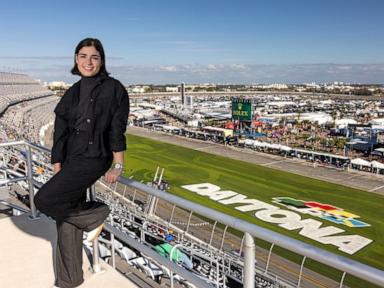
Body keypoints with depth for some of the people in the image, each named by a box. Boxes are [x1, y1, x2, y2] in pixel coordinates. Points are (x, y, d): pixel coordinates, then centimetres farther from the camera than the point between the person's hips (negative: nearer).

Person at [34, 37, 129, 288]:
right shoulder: (72, 94, 8)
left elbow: (117, 130, -8)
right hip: (71, 160, 6)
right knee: (66, 220, 10)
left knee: (44, 200, -15)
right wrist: (57, 167, 4)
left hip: (93, 159, -6)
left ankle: (94, 214, 8)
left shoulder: (113, 88, -6)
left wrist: (118, 166, -10)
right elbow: (60, 133, 7)